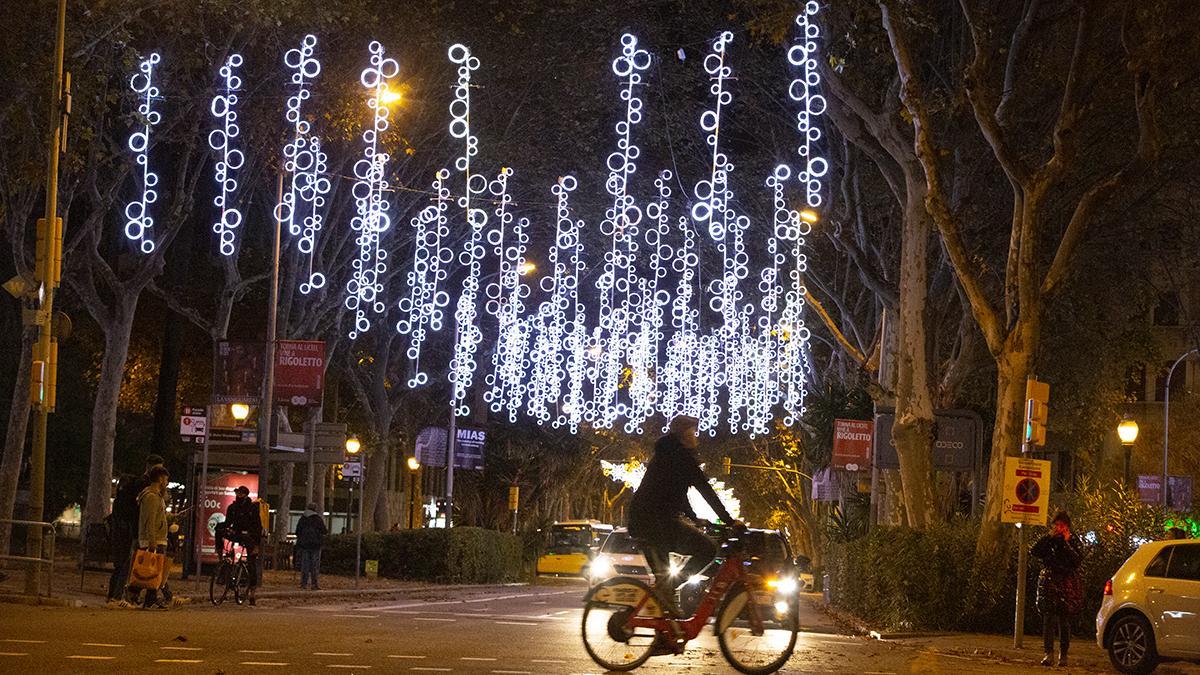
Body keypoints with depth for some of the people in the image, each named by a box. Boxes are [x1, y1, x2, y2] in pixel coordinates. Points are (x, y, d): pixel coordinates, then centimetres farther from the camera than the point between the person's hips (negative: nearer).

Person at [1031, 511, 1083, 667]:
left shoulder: (1073, 541, 6)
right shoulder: (1047, 540, 10)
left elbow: (1078, 560, -10)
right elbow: (1034, 552, -7)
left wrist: (1066, 542, -11)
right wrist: (1050, 537, -9)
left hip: (1067, 585, 0)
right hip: (1049, 583, 1)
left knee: (1064, 621, 0)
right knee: (1048, 619, -12)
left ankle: (1063, 655, 9)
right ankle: (1049, 654, -18)